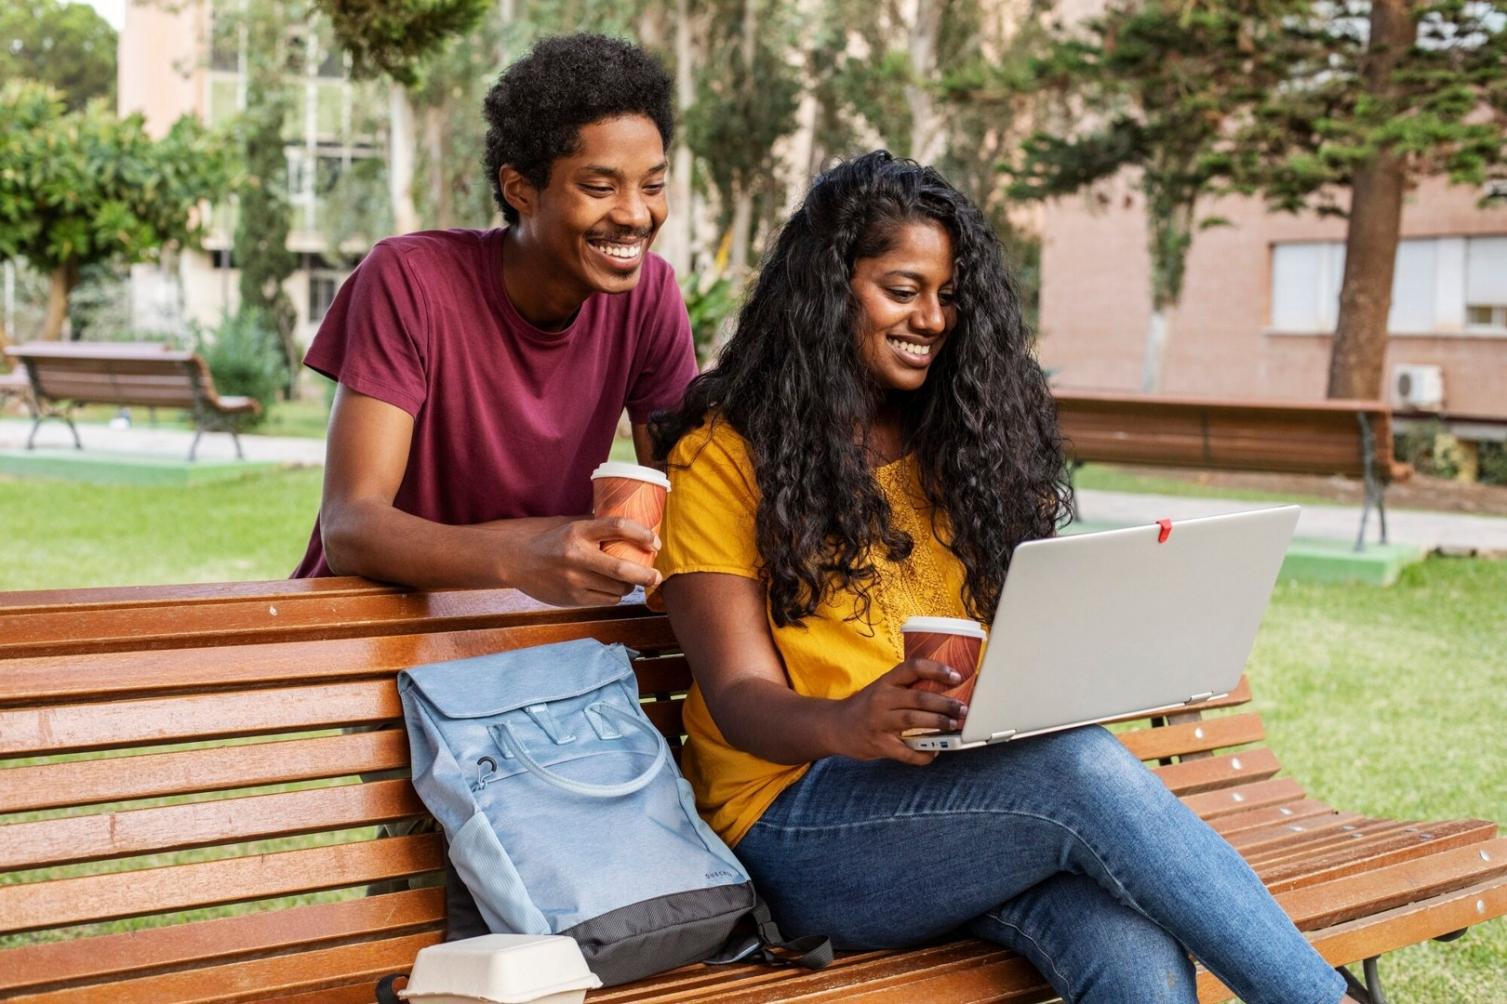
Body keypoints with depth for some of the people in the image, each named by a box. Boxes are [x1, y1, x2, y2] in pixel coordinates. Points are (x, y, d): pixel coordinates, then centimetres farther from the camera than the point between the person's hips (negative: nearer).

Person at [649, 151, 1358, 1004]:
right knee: (1081, 769, -33)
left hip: (979, 784, 4)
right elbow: (739, 695, -7)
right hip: (800, 818, -4)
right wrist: (846, 726, -30)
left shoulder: (961, 445, 19)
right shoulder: (726, 454, 3)